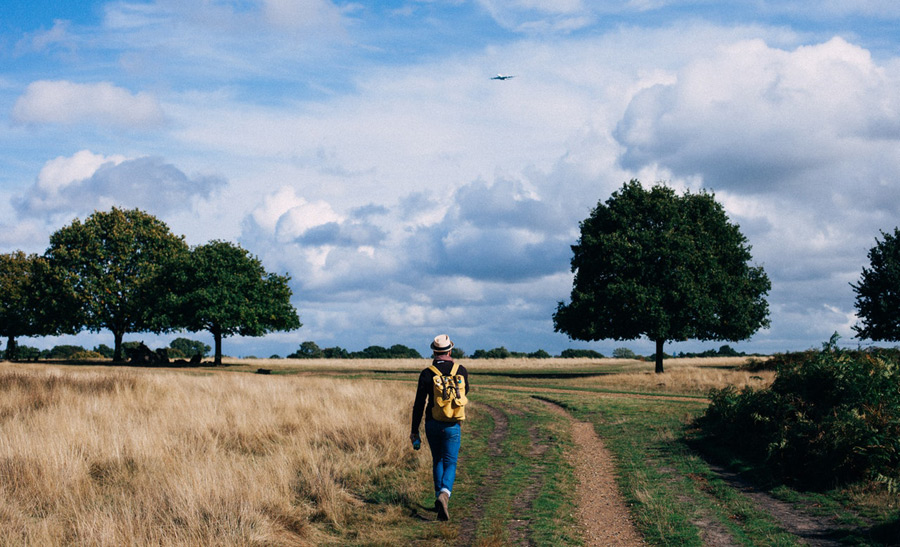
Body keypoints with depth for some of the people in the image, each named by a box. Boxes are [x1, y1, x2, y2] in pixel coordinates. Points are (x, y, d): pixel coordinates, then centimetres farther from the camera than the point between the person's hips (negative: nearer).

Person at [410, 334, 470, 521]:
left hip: (432, 424, 1)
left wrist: (414, 430, 2)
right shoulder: (461, 371, -3)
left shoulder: (427, 374, -6)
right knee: (450, 463, 2)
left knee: (437, 461, 19)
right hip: (452, 425, -1)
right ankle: (444, 494, -25)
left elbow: (419, 404, -6)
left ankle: (439, 499, 22)